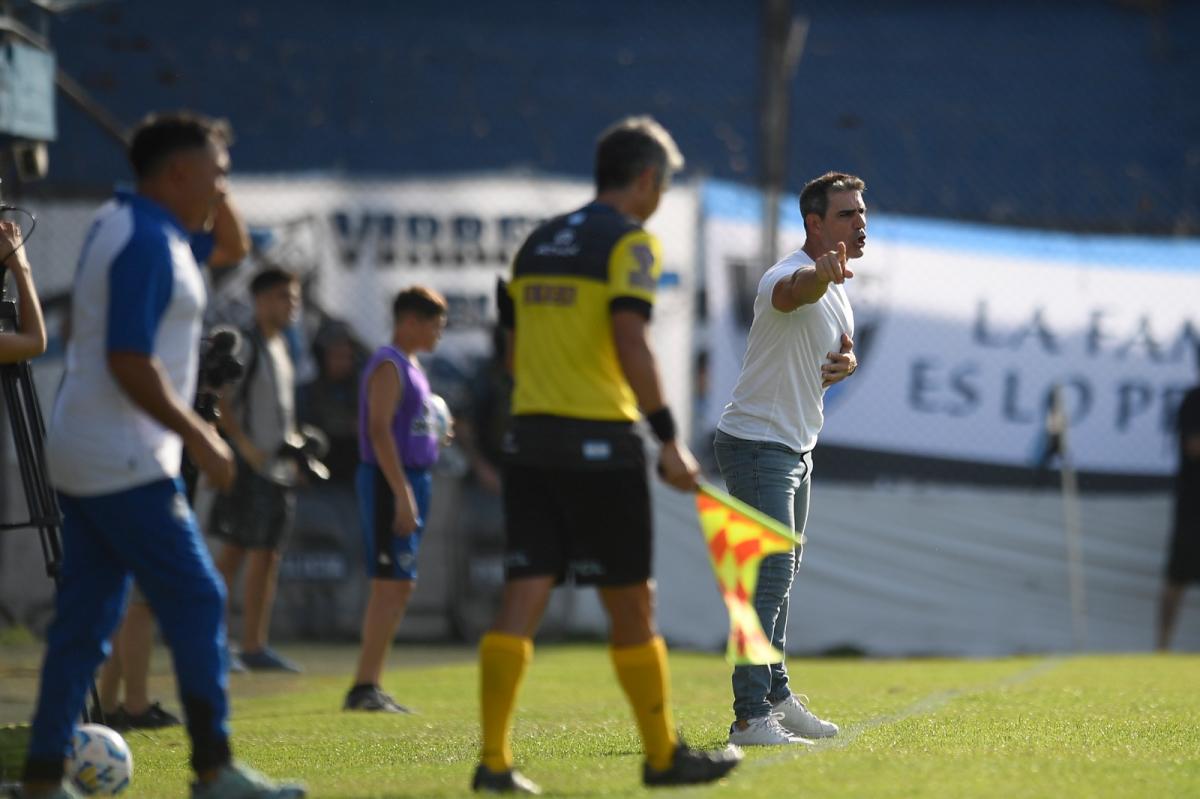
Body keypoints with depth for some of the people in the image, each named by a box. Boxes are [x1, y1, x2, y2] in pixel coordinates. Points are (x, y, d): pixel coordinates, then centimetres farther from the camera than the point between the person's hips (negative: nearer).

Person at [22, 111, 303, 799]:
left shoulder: (122, 223, 15)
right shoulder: (148, 242, -16)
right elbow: (129, 361, -22)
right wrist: (197, 435, -17)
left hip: (84, 458, 10)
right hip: (126, 464, -10)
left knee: (86, 618, 9)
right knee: (197, 600, -5)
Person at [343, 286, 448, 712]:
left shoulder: (410, 366, 18)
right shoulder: (389, 366, -12)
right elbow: (379, 430, -20)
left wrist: (434, 436, 11)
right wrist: (402, 495, -24)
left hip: (410, 482, 10)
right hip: (391, 483, -10)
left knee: (398, 588, 11)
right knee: (391, 585, -11)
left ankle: (369, 687, 14)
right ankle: (364, 688, -11)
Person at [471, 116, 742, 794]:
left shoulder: (537, 244, 16)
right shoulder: (632, 241, -6)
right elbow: (630, 340, -18)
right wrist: (669, 440, -17)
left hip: (530, 435, 6)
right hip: (601, 442, -6)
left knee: (522, 600, 0)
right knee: (631, 605, 5)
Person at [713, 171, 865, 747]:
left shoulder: (837, 285, 9)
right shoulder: (791, 276, -21)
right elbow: (796, 290, -47)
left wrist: (845, 362, -3)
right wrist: (822, 273, -71)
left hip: (796, 449, 10)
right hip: (756, 444, -10)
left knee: (781, 576, 18)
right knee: (771, 575, -16)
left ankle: (775, 697, 29)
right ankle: (750, 719, -18)